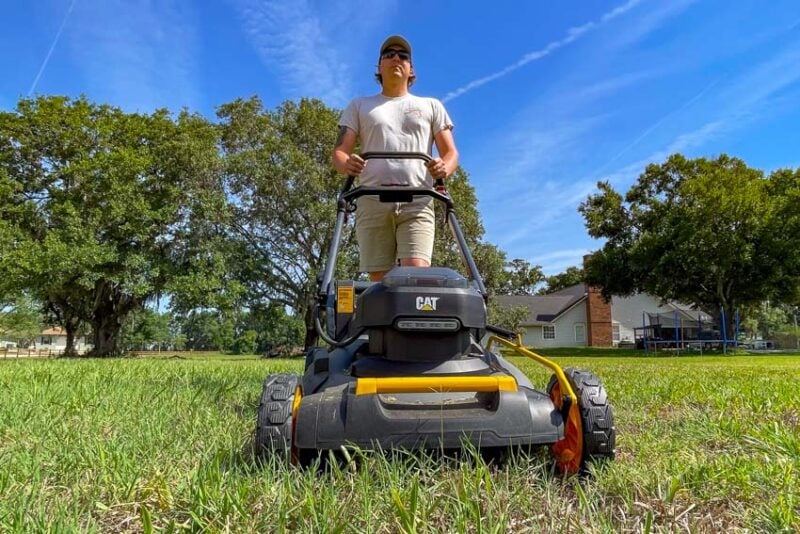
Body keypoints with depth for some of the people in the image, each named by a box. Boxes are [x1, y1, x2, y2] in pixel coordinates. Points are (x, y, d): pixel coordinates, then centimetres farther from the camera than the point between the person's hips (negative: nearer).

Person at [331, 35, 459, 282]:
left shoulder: (431, 106, 24)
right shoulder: (359, 106, 24)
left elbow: (451, 153, 15)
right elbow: (339, 152, 13)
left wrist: (444, 168, -10)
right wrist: (347, 164, -13)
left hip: (418, 202, 0)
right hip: (372, 201, 1)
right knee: (379, 278, -6)